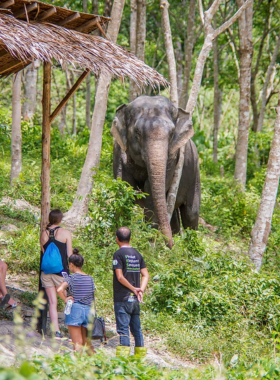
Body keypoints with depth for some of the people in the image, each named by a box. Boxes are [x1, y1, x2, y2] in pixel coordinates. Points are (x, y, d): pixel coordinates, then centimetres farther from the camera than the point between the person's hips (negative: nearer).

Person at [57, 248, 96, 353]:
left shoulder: (71, 278, -6)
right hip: (88, 310, 5)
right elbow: (92, 296, 14)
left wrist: (65, 300, -7)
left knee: (77, 343, -5)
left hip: (75, 309, -5)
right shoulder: (90, 278, 10)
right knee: (86, 342, 17)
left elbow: (60, 289, -22)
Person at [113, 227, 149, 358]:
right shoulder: (137, 254, 11)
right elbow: (145, 275, 6)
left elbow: (120, 277, -15)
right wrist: (140, 290, -3)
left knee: (123, 329, -6)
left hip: (122, 298, -6)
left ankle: (123, 356, -10)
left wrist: (133, 288, -6)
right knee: (136, 329, 12)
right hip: (135, 299, 6)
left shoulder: (118, 254, -8)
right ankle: (140, 355, 15)